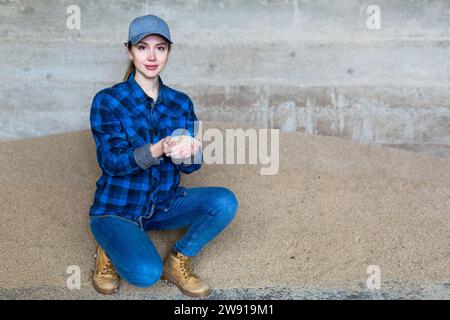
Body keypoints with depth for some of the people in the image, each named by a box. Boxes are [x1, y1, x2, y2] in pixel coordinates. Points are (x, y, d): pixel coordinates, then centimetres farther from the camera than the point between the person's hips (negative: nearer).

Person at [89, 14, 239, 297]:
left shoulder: (181, 102, 1)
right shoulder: (107, 101, -11)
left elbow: (191, 166, -4)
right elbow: (111, 161, -19)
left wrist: (189, 151, -31)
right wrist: (160, 149, -37)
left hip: (165, 203, 4)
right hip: (117, 208, -4)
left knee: (225, 201, -20)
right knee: (146, 274, -28)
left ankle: (178, 261, -1)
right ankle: (110, 251, 6)